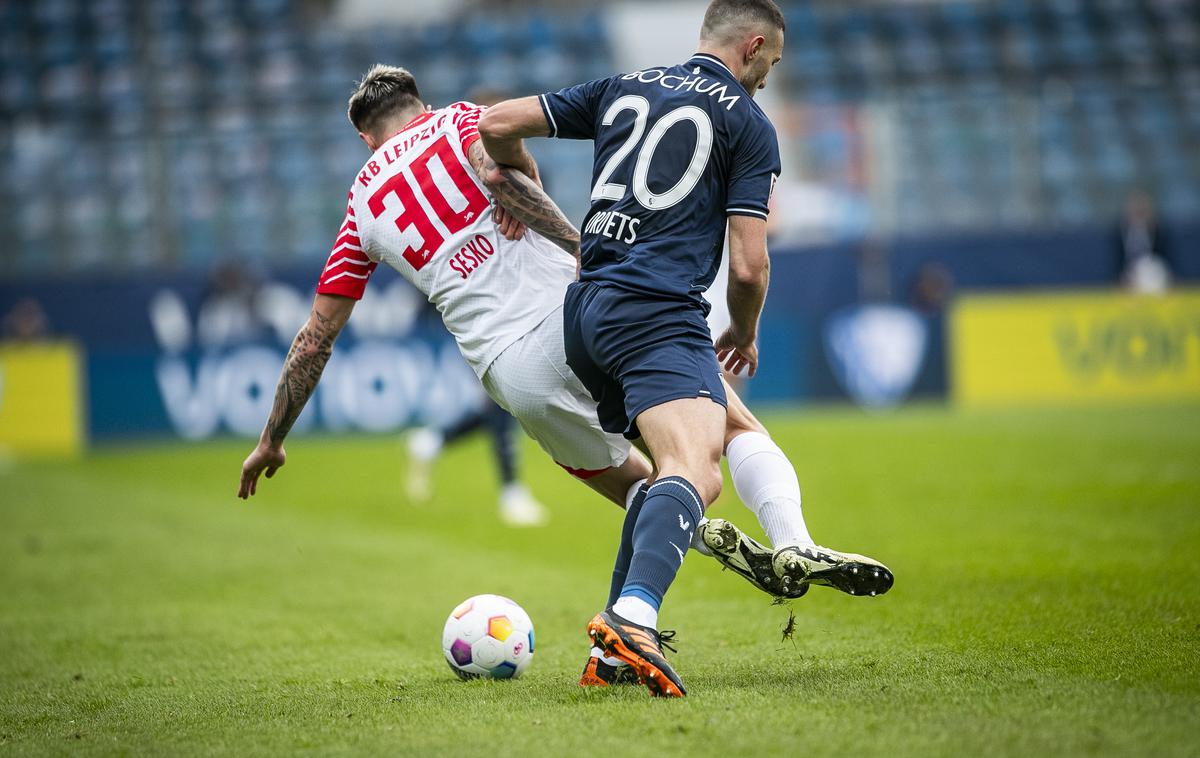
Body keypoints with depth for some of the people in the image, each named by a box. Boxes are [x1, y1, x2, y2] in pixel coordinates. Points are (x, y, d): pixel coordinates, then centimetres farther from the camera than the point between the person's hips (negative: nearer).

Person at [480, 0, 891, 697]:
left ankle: (620, 641, 9)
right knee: (693, 471, -24)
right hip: (657, 310, -8)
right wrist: (744, 336, 16)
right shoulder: (748, 123, 3)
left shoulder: (623, 89, 20)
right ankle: (632, 618, -52)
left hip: (585, 312, 8)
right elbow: (749, 266, -2)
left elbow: (497, 125, 17)